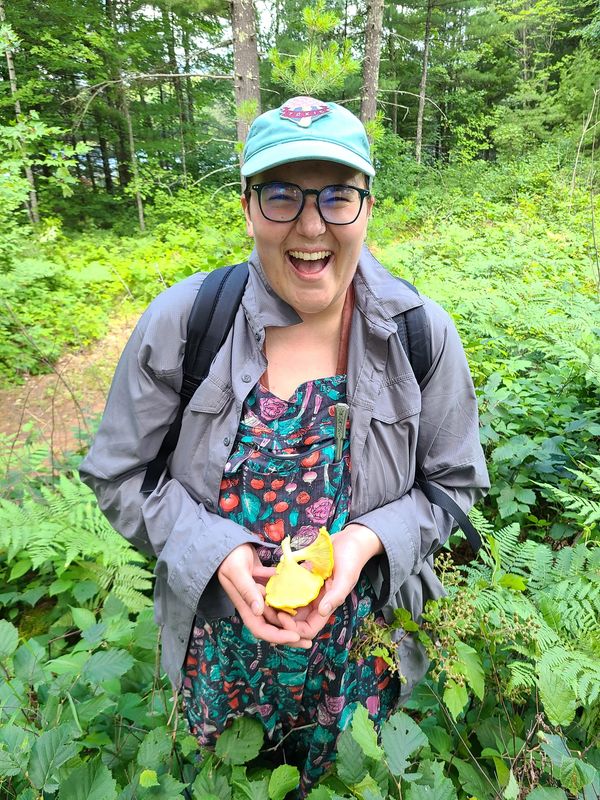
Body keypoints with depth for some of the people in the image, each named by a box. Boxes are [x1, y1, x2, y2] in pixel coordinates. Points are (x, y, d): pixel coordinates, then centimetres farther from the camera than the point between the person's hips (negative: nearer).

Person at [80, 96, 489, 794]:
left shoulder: (422, 334, -13)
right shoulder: (180, 322, -15)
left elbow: (455, 481, -3)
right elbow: (119, 473, -7)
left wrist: (368, 539, -21)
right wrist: (215, 551, -22)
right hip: (217, 647, 1)